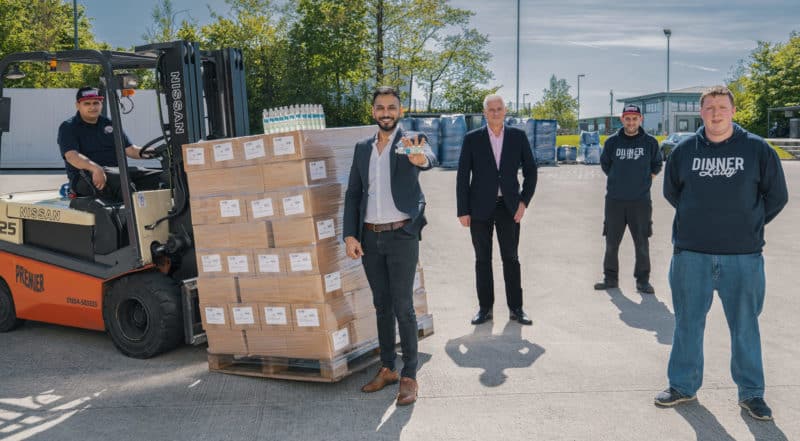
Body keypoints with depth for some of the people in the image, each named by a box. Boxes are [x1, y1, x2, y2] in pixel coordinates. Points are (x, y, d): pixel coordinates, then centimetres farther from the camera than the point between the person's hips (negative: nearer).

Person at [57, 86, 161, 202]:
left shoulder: (110, 124, 21)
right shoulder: (68, 128, 4)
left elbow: (129, 149, 15)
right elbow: (71, 156, -15)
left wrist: (142, 152, -11)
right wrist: (96, 168, -34)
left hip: (116, 170, 5)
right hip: (84, 177, -5)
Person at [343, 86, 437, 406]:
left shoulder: (410, 144, -4)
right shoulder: (362, 148, 10)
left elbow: (430, 157, -28)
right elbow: (353, 194, 10)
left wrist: (421, 159, -53)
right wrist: (350, 235, -1)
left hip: (401, 236, -5)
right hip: (370, 238, 5)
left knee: (403, 307, -4)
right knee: (382, 306, 13)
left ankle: (409, 376, 6)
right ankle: (387, 369, 25)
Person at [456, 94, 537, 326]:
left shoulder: (518, 137, 3)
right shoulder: (472, 139, 0)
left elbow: (530, 171, 7)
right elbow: (462, 177, 0)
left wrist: (524, 201, -3)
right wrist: (463, 210, -4)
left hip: (509, 207, 1)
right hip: (480, 208, 0)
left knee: (511, 258, 5)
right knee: (482, 259, 7)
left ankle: (516, 308, 15)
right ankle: (485, 308, 16)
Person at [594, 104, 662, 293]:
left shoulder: (650, 142, 1)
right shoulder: (612, 141, 2)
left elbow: (656, 166, 15)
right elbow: (604, 164, 15)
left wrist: (643, 181, 11)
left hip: (641, 201, -1)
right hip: (614, 201, 1)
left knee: (642, 243, 3)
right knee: (612, 243, 8)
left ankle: (643, 280, 13)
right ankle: (610, 278, 19)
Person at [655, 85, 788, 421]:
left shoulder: (757, 149, -1)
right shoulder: (685, 150, 3)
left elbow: (776, 196, 8)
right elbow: (671, 192, 16)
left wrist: (749, 224, 6)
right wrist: (699, 218, 11)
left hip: (743, 255, -1)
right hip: (691, 254, 1)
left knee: (745, 326, 8)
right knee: (687, 323, 9)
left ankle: (751, 392, 22)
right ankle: (683, 385, 23)